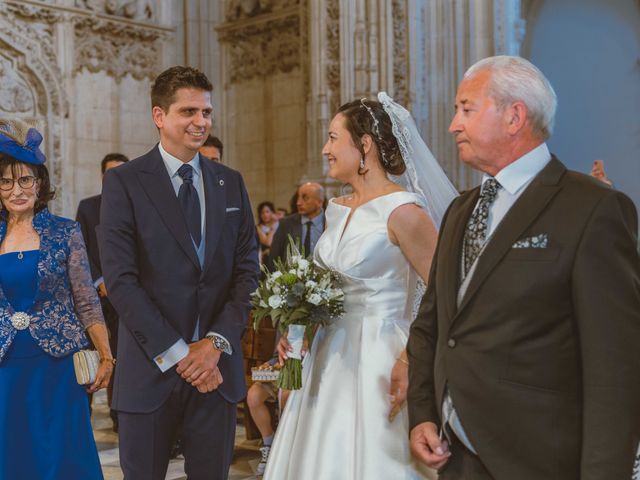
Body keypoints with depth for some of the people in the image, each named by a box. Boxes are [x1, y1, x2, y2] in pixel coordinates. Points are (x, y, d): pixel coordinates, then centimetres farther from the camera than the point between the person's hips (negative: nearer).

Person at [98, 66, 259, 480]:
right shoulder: (123, 182, -3)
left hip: (218, 365, 3)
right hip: (150, 368, -3)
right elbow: (120, 279, -10)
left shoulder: (230, 182, 9)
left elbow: (247, 269, 5)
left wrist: (217, 342, -8)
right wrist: (176, 354, -13)